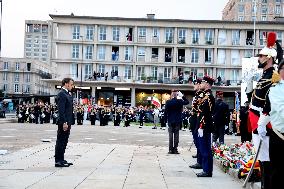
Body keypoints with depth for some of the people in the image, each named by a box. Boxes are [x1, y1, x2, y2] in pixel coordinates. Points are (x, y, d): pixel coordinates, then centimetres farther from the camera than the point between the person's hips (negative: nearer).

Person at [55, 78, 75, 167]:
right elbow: (61, 110, -20)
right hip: (64, 122, -10)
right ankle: (58, 161, 1)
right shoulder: (61, 94, -13)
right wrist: (64, 122, -24)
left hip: (67, 122, 10)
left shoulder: (68, 94, 17)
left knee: (64, 142, 14)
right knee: (60, 142, -4)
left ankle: (61, 160, 21)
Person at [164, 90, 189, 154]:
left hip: (170, 121, 0)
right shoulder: (180, 101, -6)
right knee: (176, 135, 4)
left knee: (170, 135, 5)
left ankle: (171, 149, 4)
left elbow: (165, 112, -5)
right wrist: (182, 96, 7)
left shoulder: (168, 102, -6)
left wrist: (166, 120, 2)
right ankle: (175, 149, 3)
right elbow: (187, 102, 13)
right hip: (177, 121, 0)